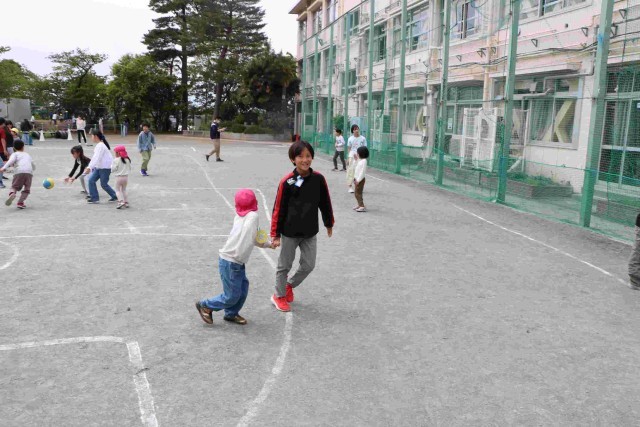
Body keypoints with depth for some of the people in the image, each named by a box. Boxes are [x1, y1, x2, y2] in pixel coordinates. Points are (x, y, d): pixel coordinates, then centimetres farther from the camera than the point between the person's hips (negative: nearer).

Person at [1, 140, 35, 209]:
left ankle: (12, 193, -25)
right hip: (29, 172, 2)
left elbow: (11, 160, -4)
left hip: (19, 172, -2)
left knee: (14, 186, 8)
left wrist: (4, 167, -14)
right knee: (26, 189, 13)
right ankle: (20, 202, -2)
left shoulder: (15, 154, 19)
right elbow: (34, 167, 38)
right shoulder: (27, 155, 32)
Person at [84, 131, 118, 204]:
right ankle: (94, 198, 6)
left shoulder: (100, 145, -18)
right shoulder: (99, 145, 11)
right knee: (91, 180, 2)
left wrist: (89, 167, -32)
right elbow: (95, 157, 16)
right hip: (99, 167, 9)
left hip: (105, 167, -9)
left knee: (103, 184, -1)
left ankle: (115, 197, 14)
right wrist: (89, 167, 17)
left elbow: (96, 158, -27)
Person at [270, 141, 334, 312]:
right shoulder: (287, 182, -16)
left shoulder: (318, 179, -8)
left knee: (308, 265, 11)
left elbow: (325, 203, 5)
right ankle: (279, 296, 32)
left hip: (310, 233, 3)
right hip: (290, 233, -3)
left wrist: (329, 224, 14)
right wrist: (276, 234, -7)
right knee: (284, 266, 12)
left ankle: (290, 285, 37)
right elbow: (279, 208, -10)